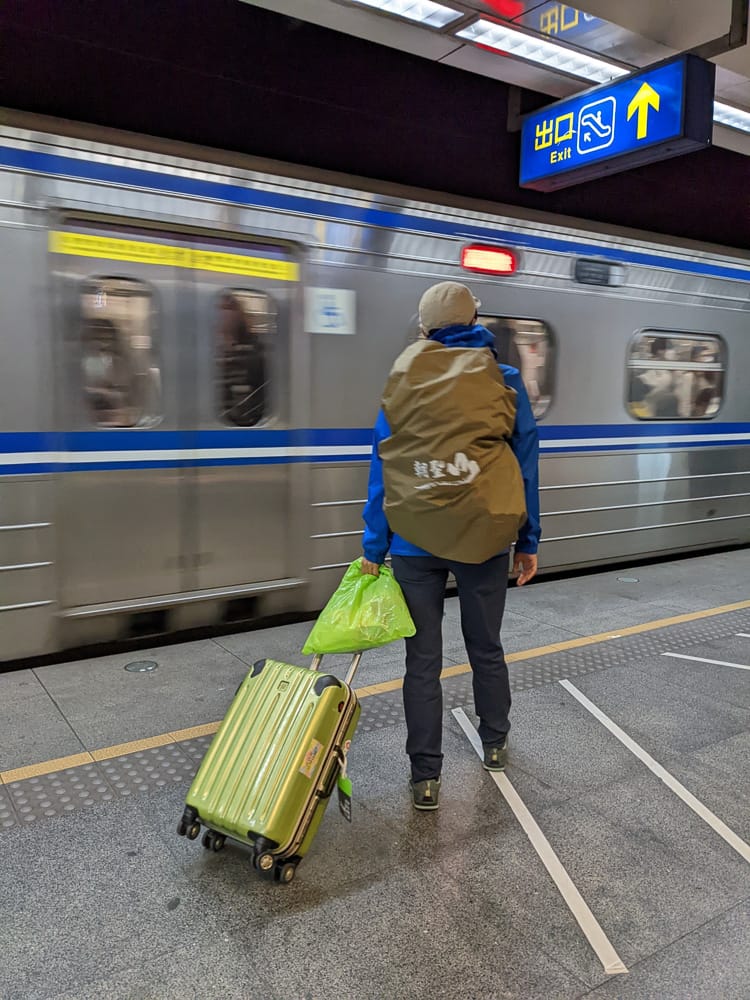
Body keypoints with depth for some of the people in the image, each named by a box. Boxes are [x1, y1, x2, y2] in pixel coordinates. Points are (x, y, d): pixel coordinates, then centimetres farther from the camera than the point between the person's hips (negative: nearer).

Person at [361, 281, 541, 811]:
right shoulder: (507, 383, -3)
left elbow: (384, 473, -5)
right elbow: (526, 467, -1)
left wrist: (374, 549, 1)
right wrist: (528, 542, 7)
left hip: (416, 543, -1)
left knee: (423, 660, 8)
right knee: (486, 647, 20)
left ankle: (426, 777, 14)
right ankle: (495, 744, 40)